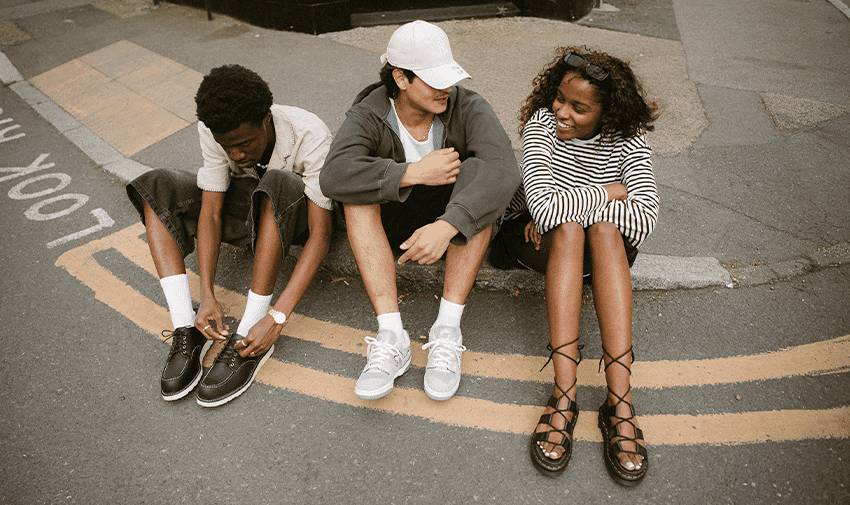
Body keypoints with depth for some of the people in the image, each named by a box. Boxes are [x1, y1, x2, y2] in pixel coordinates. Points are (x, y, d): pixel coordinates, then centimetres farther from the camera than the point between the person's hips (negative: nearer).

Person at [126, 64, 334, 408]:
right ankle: (187, 330, -21)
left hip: (297, 213, -4)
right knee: (156, 187, -14)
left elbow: (321, 234, -35)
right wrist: (208, 296, -29)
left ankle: (248, 342, -32)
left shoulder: (311, 136, -31)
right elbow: (211, 212, -18)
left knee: (276, 184, -38)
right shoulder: (212, 131, -20)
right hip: (248, 212, 5)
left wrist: (277, 317, -41)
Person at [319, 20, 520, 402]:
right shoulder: (368, 116, -14)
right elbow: (333, 176, -33)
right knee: (358, 190, -27)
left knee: (476, 170, -28)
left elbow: (503, 170, -34)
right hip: (391, 227, 1)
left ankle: (447, 329, -32)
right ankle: (391, 336, -33)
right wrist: (413, 173, -34)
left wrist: (446, 226, -46)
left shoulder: (468, 108, -15)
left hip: (458, 230, 0)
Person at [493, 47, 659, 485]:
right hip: (537, 239, -1)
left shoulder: (628, 142, -9)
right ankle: (564, 394, -39)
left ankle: (619, 402, -39)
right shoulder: (542, 122, -13)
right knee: (568, 227, -34)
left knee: (603, 226, -33)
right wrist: (610, 191, -18)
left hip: (603, 248, 1)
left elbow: (645, 221, -24)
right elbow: (541, 205, -28)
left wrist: (564, 205, -25)